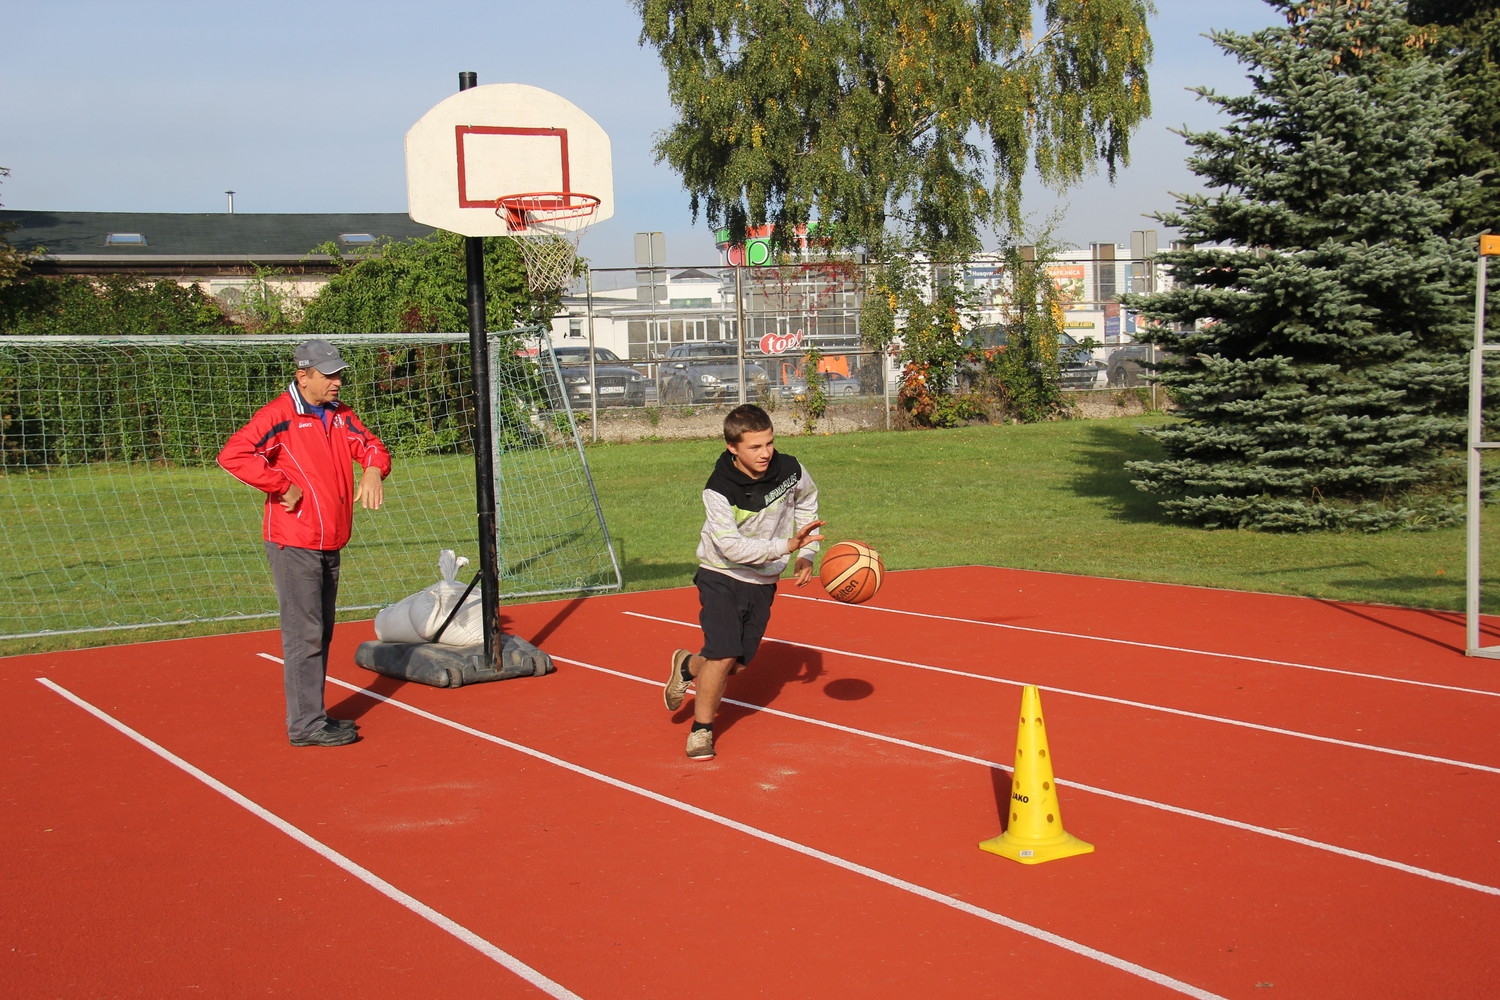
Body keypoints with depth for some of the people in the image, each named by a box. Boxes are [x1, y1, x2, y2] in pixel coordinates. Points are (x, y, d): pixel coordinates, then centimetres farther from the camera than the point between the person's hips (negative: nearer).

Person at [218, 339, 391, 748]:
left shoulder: (340, 415, 11)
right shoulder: (280, 415, -12)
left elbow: (370, 445, 15)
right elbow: (233, 454, -22)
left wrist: (373, 470, -8)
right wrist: (282, 486, -20)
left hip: (329, 545, 8)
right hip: (294, 545, -8)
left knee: (321, 634, 15)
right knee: (304, 634, -7)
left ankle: (313, 715, 25)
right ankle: (306, 725, -2)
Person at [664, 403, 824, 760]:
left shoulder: (790, 470, -12)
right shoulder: (719, 490, -24)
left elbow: (807, 498, 11)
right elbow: (732, 546, -30)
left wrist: (806, 554, 7)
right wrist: (785, 546, -39)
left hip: (762, 582, 4)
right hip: (721, 577, -4)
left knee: (739, 663, 5)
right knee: (723, 655, -17)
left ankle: (688, 666, 38)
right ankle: (701, 729, 6)